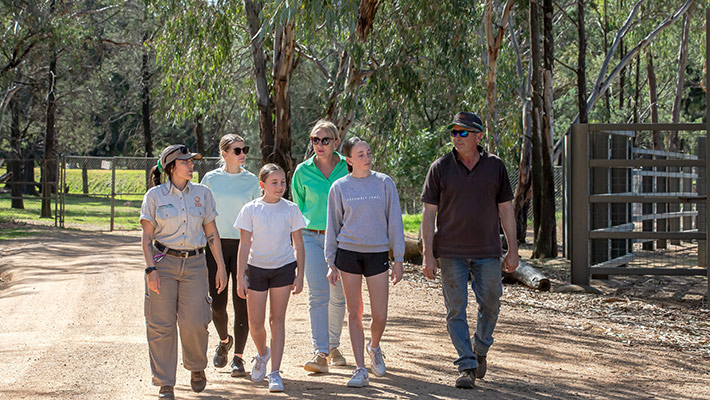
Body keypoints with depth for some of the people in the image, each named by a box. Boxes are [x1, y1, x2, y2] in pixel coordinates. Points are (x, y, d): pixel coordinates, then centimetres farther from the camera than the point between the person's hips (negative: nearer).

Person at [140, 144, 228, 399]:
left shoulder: (202, 193, 8)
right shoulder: (155, 195, 1)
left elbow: (211, 233, 12)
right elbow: (146, 237, 1)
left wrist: (221, 267, 9)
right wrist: (151, 269, -10)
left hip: (194, 264, 1)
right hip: (163, 262, -1)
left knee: (195, 323, -7)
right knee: (162, 325, -3)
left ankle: (196, 368, 23)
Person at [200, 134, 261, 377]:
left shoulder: (251, 181, 5)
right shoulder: (211, 179, 4)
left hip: (243, 245, 0)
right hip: (216, 244, 0)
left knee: (241, 303, -4)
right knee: (217, 303, -1)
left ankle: (238, 357, 6)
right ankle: (224, 341, 29)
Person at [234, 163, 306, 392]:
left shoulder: (290, 209, -1)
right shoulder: (251, 209, -4)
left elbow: (298, 244, 5)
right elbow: (245, 245, -4)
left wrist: (300, 275, 1)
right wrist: (240, 277, -7)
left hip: (283, 268, 0)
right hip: (256, 268, 0)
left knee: (277, 320, 0)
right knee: (255, 324, 2)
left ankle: (275, 373, 2)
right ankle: (262, 354, 34)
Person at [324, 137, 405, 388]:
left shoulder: (384, 183, 3)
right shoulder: (339, 188, 3)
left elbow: (394, 222, 5)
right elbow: (333, 226, 9)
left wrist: (399, 259, 1)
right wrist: (331, 263, 5)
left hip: (378, 254, 0)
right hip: (348, 253, 0)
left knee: (379, 315, -2)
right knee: (354, 313, 2)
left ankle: (374, 347, 31)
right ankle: (360, 370, 7)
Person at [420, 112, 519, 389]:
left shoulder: (495, 167, 3)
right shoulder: (440, 168, -1)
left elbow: (505, 210, 8)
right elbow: (429, 213, -1)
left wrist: (513, 250, 4)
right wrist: (428, 255, -6)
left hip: (487, 252, 1)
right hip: (452, 253, -1)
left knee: (490, 305, 7)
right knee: (456, 310, -2)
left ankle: (480, 352, 31)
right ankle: (466, 367, 3)